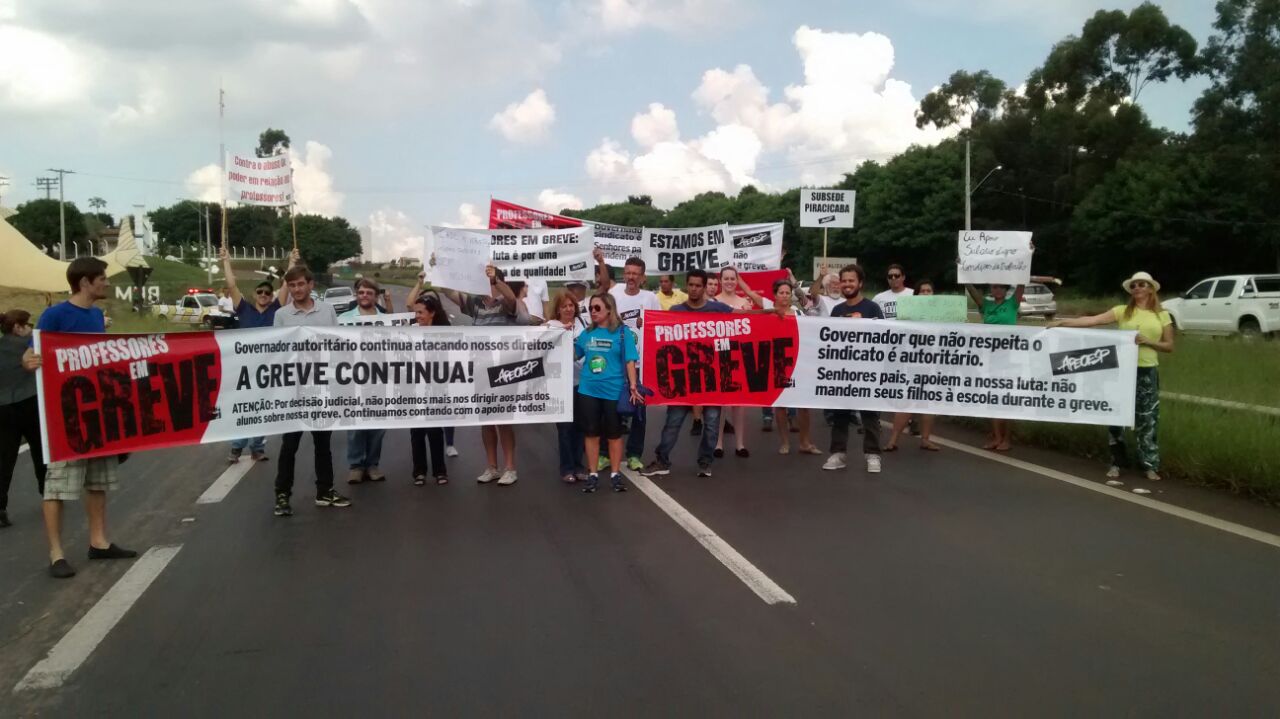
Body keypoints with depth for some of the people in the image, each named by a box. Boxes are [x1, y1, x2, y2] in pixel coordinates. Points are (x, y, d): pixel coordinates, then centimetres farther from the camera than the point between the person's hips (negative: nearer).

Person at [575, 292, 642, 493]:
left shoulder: (623, 332, -5)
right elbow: (573, 355, 12)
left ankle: (615, 474, 18)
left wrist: (633, 386, -13)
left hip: (614, 391, -3)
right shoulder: (587, 332, 7)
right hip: (588, 391, 4)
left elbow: (630, 361, -7)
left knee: (614, 434, 8)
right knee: (591, 433, 8)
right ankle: (593, 475, 17)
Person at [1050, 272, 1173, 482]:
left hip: (1148, 372, 0)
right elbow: (1091, 320, -6)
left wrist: (1147, 341, -12)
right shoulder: (1122, 311, 3)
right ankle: (1117, 462, 12)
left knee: (1147, 418, 3)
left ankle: (1150, 464, 12)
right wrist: (1062, 323, -15)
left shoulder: (1162, 315, 5)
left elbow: (1169, 346, 6)